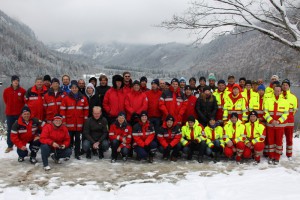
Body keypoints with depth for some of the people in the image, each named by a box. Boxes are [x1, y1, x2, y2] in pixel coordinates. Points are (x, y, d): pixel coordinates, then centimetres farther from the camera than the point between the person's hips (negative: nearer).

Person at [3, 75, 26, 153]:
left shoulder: (22, 91, -4)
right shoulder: (6, 90, -1)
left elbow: (25, 101, 5)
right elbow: (5, 100, 12)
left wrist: (21, 108, 1)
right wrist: (10, 107, 8)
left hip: (20, 113, -1)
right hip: (9, 113, 1)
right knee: (10, 130, 7)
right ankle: (10, 146, 15)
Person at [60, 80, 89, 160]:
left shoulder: (83, 98, 6)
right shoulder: (66, 98, 1)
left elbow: (86, 110, 8)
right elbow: (62, 110, -1)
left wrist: (85, 120, 4)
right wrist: (63, 121, -6)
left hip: (79, 123, 2)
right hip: (69, 123, -1)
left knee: (78, 138, 7)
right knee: (69, 138, 3)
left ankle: (77, 154, 14)